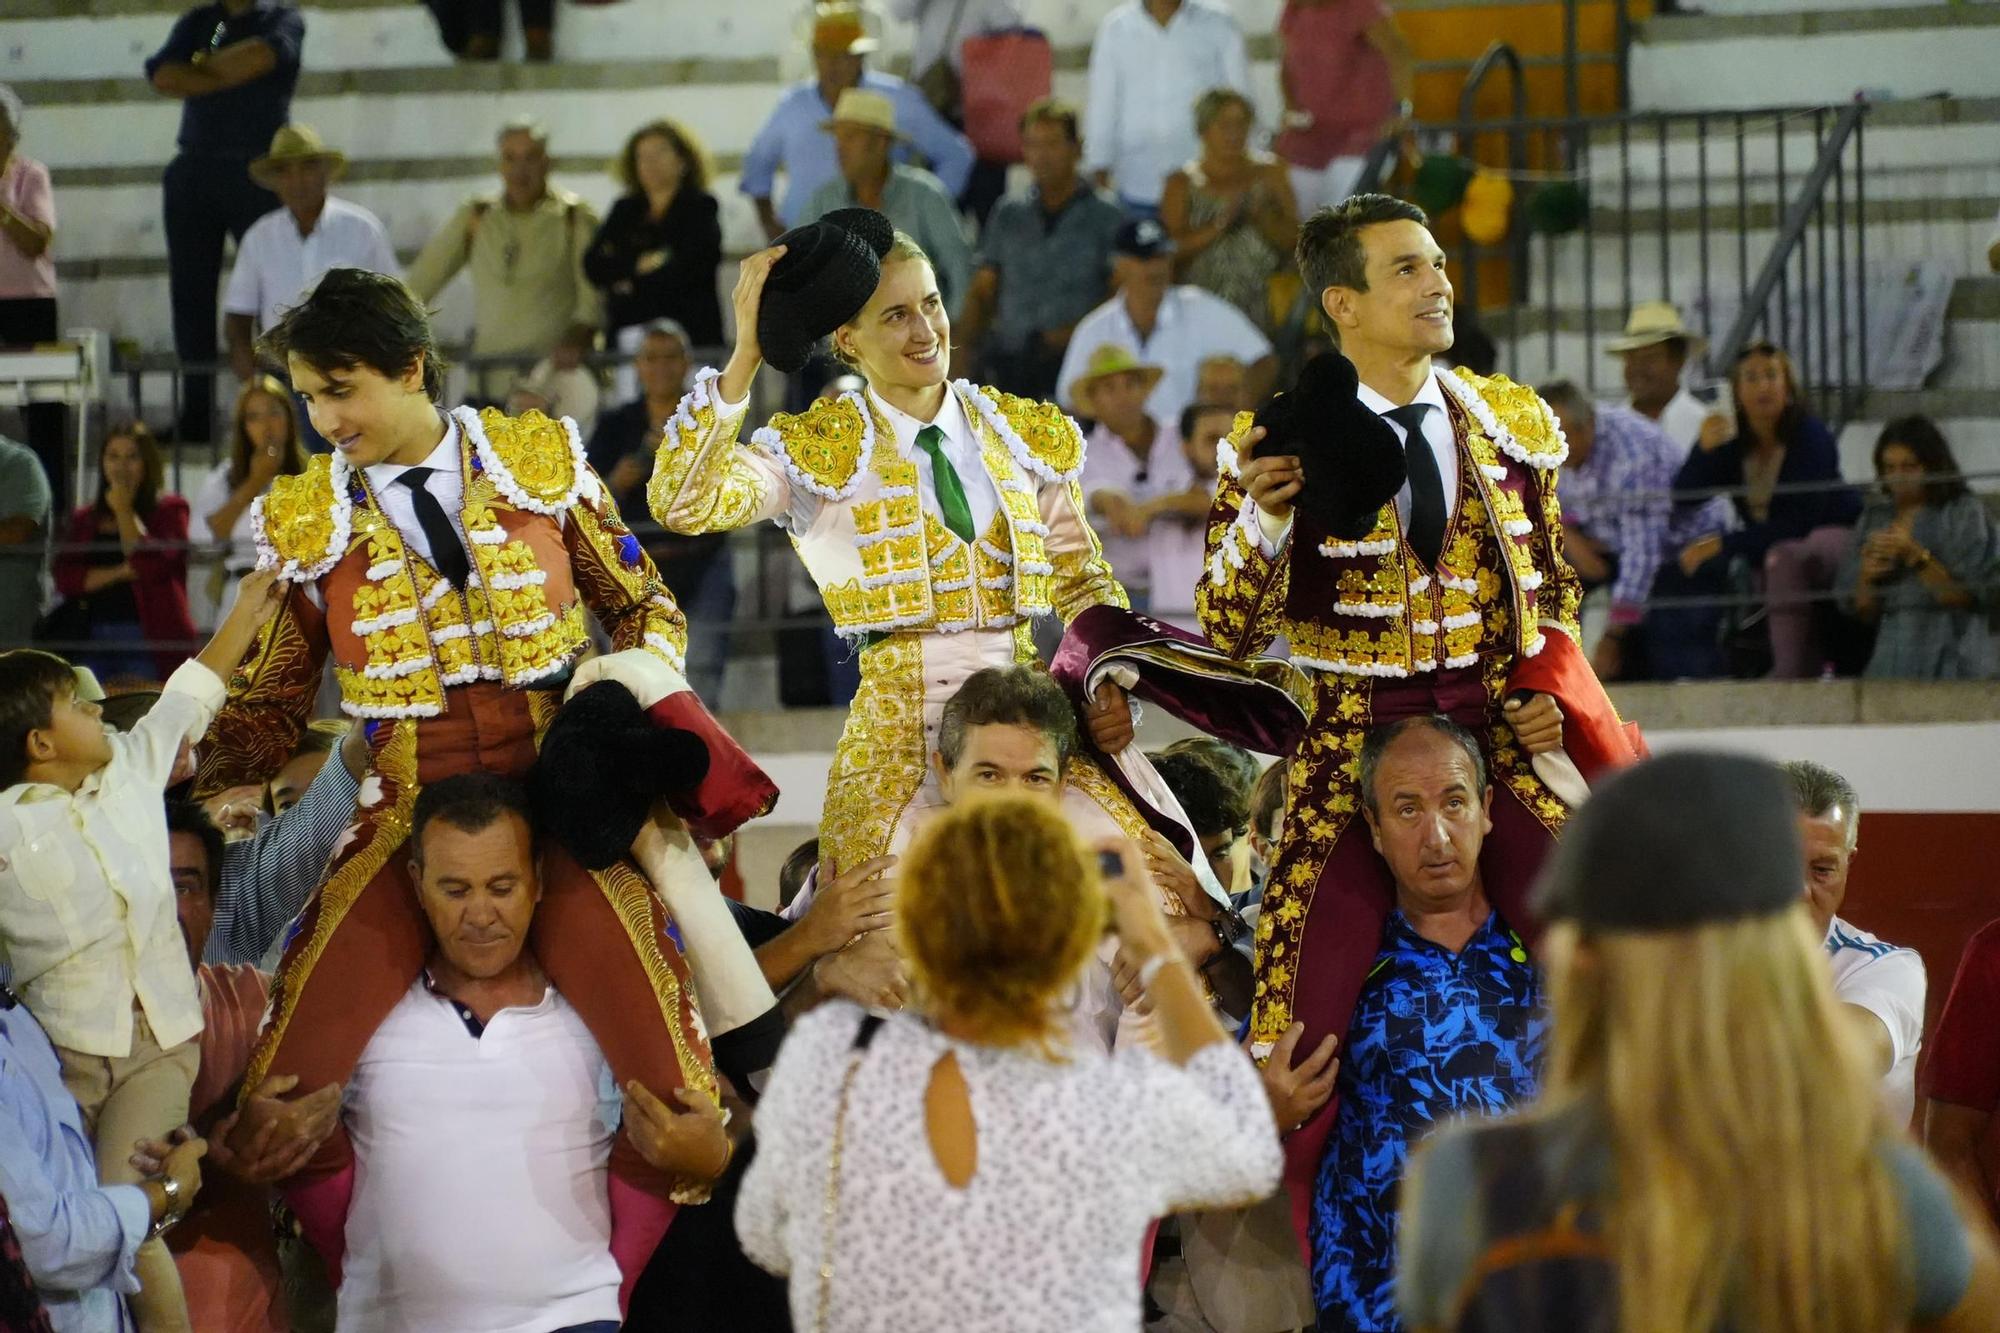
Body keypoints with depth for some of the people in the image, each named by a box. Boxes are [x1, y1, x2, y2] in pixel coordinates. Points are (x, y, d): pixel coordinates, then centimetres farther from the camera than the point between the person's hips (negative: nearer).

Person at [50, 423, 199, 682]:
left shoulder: (169, 510, 6)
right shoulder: (84, 520, 18)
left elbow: (151, 565, -9)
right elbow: (65, 579, 5)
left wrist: (125, 512, -1)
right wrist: (121, 572, -9)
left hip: (149, 641, -4)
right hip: (93, 639, 4)